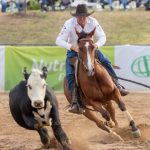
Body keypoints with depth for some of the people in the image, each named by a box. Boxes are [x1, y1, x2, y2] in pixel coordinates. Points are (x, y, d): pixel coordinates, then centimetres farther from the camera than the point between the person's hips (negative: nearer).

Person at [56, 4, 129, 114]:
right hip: (73, 50, -2)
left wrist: (97, 45, -33)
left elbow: (102, 37, -9)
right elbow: (59, 41, -26)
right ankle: (75, 103, -23)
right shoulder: (69, 24, -24)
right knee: (70, 74, -23)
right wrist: (71, 46, -43)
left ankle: (117, 86, -9)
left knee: (105, 62, -19)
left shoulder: (93, 22, -17)